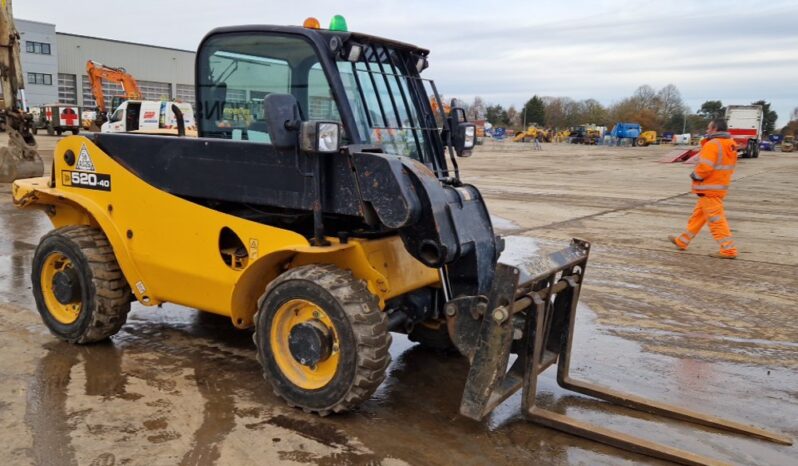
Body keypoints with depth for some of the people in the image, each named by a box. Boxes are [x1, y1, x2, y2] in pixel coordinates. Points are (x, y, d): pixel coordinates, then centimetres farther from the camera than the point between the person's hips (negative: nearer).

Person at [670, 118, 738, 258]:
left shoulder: (713, 144, -18)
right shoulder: (730, 145, 11)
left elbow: (705, 167, -26)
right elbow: (725, 166, 15)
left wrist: (695, 175, -8)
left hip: (709, 189, -10)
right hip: (720, 186, 10)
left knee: (716, 219, -5)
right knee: (698, 215, 18)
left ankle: (728, 250, -4)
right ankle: (682, 241, 28)